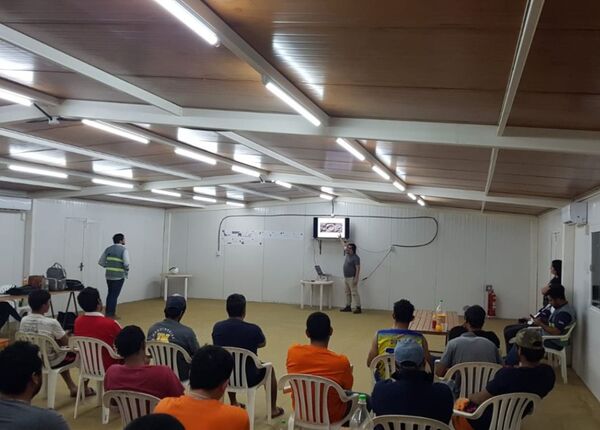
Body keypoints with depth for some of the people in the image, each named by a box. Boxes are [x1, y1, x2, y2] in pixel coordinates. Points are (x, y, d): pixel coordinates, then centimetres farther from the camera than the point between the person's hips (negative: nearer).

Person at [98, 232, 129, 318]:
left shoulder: (108, 249, 9)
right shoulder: (123, 249, -9)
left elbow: (100, 262, 9)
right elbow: (126, 264, -19)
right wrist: (126, 271, 0)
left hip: (109, 275, 6)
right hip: (119, 276, -6)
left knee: (110, 294, 18)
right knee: (114, 295, 2)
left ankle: (108, 312, 24)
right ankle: (111, 314, 9)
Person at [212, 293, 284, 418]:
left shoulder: (217, 327, -10)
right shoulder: (253, 329, -20)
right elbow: (263, 344, 4)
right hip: (249, 379, -3)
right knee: (269, 369, 27)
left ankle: (234, 404, 48)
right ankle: (273, 409, 37)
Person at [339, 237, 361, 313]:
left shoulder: (355, 258, -15)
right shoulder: (348, 254, 10)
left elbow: (358, 268, -19)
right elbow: (344, 245, 26)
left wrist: (356, 278, -24)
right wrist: (340, 238, 37)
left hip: (352, 278, -9)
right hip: (346, 278, 9)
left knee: (354, 293, -10)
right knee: (347, 293, 12)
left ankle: (358, 308, -9)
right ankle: (348, 307, 18)